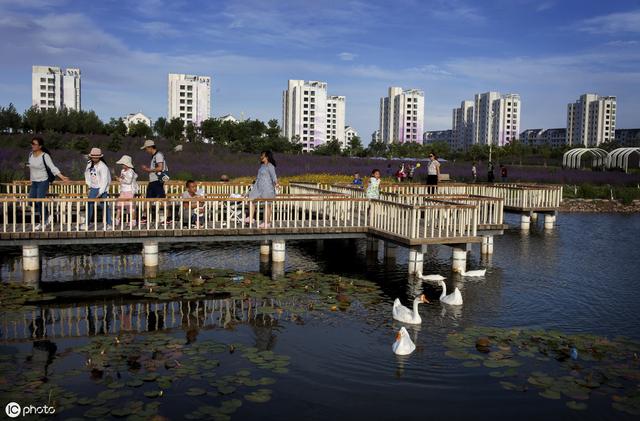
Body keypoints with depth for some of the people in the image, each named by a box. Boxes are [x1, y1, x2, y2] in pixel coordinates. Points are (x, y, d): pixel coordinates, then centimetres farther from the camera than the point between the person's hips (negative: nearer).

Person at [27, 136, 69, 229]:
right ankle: (47, 216, 24)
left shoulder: (45, 156, -16)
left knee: (40, 202, -6)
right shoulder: (31, 154, 4)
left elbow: (53, 168, -19)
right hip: (34, 183, 7)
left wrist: (62, 177, -31)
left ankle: (42, 222, 11)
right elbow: (31, 168, 17)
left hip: (43, 182, -7)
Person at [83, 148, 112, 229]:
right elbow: (87, 173, 22)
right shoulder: (89, 164, 5)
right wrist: (89, 185, 13)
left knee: (104, 205, -6)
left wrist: (100, 192, -21)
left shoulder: (103, 166, -16)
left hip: (102, 188, -7)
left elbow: (105, 181, -18)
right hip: (93, 188, 7)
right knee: (90, 205, 7)